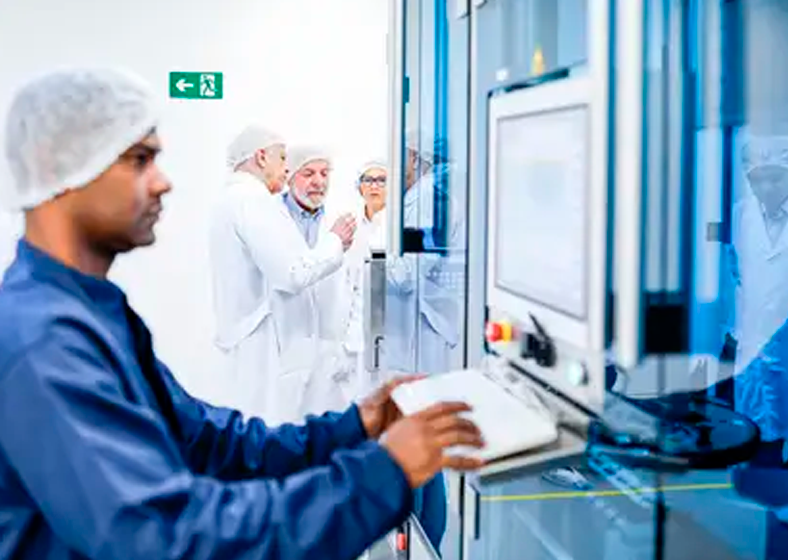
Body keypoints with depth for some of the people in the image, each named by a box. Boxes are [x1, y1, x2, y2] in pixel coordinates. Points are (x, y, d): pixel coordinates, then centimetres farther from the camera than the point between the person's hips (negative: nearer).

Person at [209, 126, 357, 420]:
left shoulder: (232, 198, 16)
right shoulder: (251, 198, -15)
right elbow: (293, 274, -20)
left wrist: (332, 246, 14)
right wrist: (335, 241, -5)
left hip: (246, 333, 10)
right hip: (263, 338, -10)